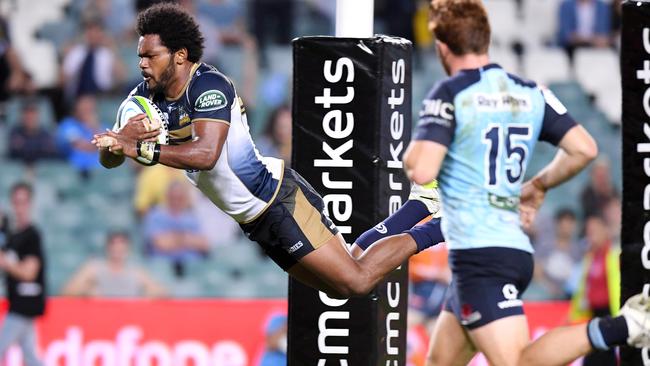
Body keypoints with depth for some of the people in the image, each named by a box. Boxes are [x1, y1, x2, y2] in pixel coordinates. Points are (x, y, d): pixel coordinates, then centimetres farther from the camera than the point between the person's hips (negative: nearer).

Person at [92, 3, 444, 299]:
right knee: (341, 288, 17)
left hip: (280, 201, -8)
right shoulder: (145, 97, 0)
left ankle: (430, 231, 12)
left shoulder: (208, 86, -23)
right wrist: (121, 139, -23)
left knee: (356, 281, -11)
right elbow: (108, 159, 0)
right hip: (253, 220, 8)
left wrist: (141, 149, -39)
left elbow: (206, 153, -37)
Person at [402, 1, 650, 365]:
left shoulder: (449, 95, -8)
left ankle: (618, 328, -32)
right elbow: (584, 149, 5)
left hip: (478, 253, -8)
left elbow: (421, 171, -19)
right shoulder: (530, 94, 10)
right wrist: (540, 185, 22)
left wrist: (411, 152, 5)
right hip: (516, 249, 8)